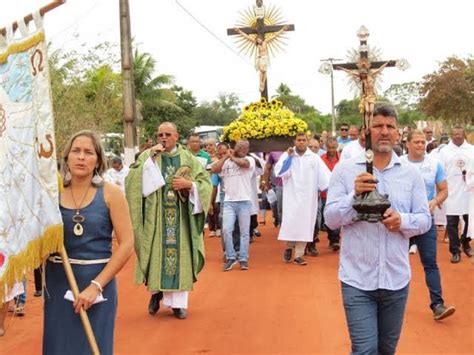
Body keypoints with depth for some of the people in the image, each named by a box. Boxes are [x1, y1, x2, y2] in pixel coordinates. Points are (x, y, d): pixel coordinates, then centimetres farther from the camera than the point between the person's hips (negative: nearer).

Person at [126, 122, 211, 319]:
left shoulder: (188, 158, 7)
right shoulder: (147, 155, 4)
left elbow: (205, 182, 5)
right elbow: (133, 180, -11)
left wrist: (189, 184, -13)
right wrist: (151, 159, -18)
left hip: (180, 217, 1)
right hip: (155, 216, -1)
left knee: (180, 254, 1)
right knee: (156, 253, 1)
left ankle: (178, 301, 9)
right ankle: (156, 291, 24)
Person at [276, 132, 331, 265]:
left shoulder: (314, 158, 3)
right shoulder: (287, 155, 3)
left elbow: (324, 175, -4)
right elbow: (279, 172, -9)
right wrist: (289, 157, -13)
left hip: (308, 197, 1)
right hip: (291, 196, -1)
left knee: (304, 224, 2)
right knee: (290, 222, -3)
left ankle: (299, 254, 9)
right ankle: (289, 246, 23)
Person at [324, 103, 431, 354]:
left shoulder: (411, 173, 3)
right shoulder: (344, 170, -3)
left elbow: (425, 219, 4)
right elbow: (330, 219, -7)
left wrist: (403, 221, -18)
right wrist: (354, 195, -24)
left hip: (396, 279, 3)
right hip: (357, 280, -3)